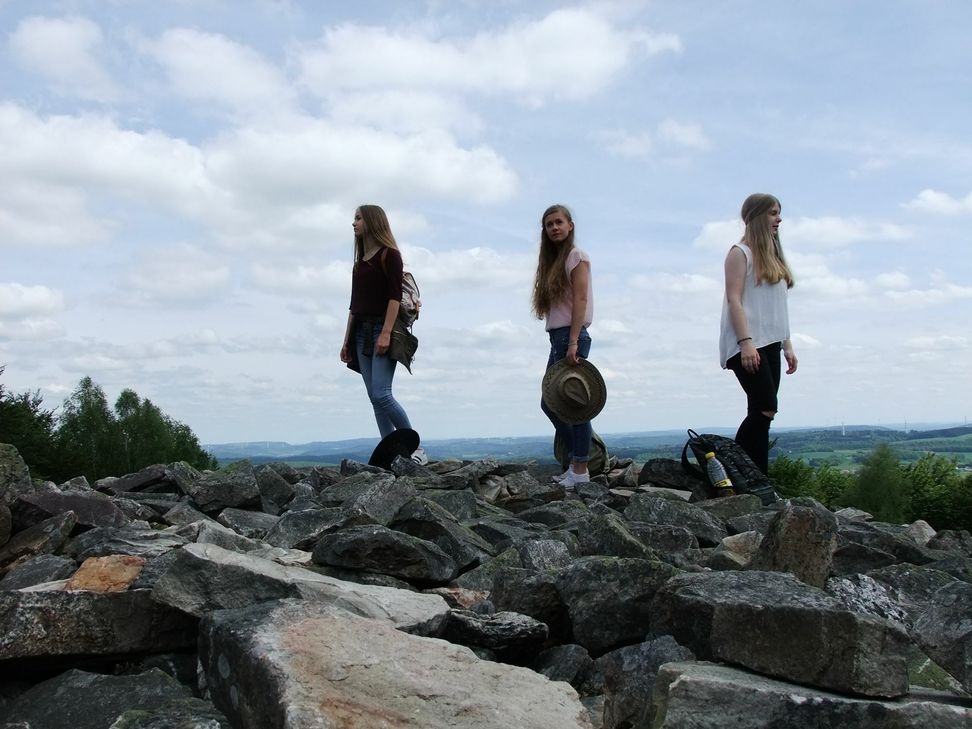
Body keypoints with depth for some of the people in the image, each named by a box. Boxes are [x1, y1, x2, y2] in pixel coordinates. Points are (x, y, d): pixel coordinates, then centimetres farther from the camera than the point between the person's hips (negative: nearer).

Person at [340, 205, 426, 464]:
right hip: (362, 333, 8)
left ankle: (417, 449, -9)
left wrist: (386, 333, -22)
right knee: (375, 398, 1)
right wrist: (347, 340, 16)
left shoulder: (389, 255, -2)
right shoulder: (360, 262, 20)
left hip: (382, 330, -8)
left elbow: (395, 296, -12)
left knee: (381, 395, -18)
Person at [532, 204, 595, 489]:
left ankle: (580, 469, 0)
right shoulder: (553, 260, 19)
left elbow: (580, 300, -14)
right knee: (549, 403, 11)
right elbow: (554, 305, 15)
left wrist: (573, 343, -21)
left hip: (571, 336, -9)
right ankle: (575, 460, 19)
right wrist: (560, 343, 9)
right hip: (556, 337, 9)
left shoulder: (576, 255, -5)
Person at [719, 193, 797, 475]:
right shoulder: (740, 253, -2)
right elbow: (734, 300, -11)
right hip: (747, 346, -8)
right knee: (765, 408, -17)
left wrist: (787, 345, 17)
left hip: (770, 345, 8)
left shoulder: (772, 256, 22)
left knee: (761, 414, 3)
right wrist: (745, 342, -20)